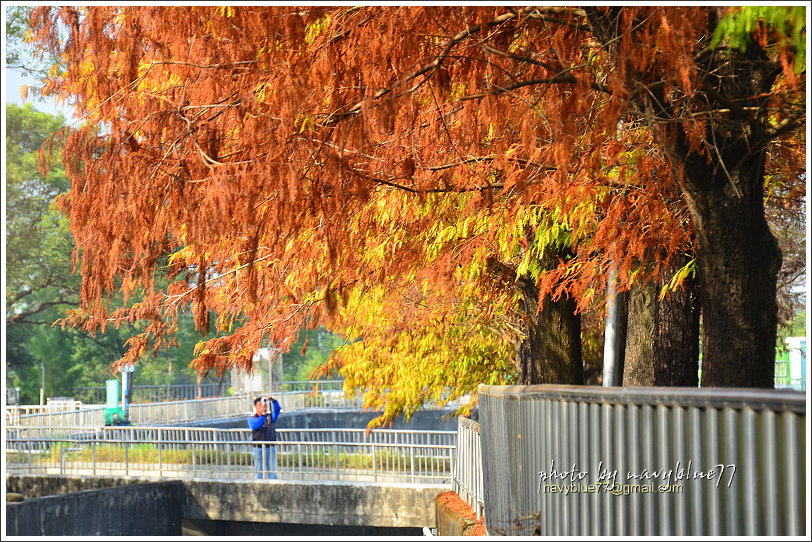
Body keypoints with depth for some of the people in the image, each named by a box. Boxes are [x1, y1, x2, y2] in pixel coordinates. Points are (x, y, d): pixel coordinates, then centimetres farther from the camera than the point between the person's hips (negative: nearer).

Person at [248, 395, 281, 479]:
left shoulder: (270, 416, 10)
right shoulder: (252, 419, 4)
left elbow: (277, 409, -8)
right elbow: (256, 425, -17)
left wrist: (273, 400, -25)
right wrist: (263, 415, -25)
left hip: (270, 447, 1)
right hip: (258, 448, -1)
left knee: (272, 470, -2)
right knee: (259, 471, 3)